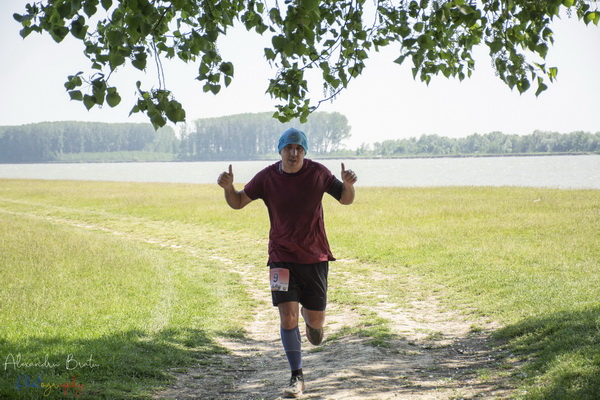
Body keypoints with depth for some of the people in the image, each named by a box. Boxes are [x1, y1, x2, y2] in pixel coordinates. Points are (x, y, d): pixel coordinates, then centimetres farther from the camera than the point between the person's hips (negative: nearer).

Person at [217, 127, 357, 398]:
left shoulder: (318, 173, -5)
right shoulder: (267, 177, -4)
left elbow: (345, 200, 5)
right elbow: (237, 203, 5)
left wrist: (348, 185, -18)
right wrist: (228, 188, -17)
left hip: (315, 257, 1)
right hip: (282, 258, 0)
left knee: (316, 320, 6)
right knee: (287, 316, -12)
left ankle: (309, 316, 46)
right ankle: (297, 378, 0)